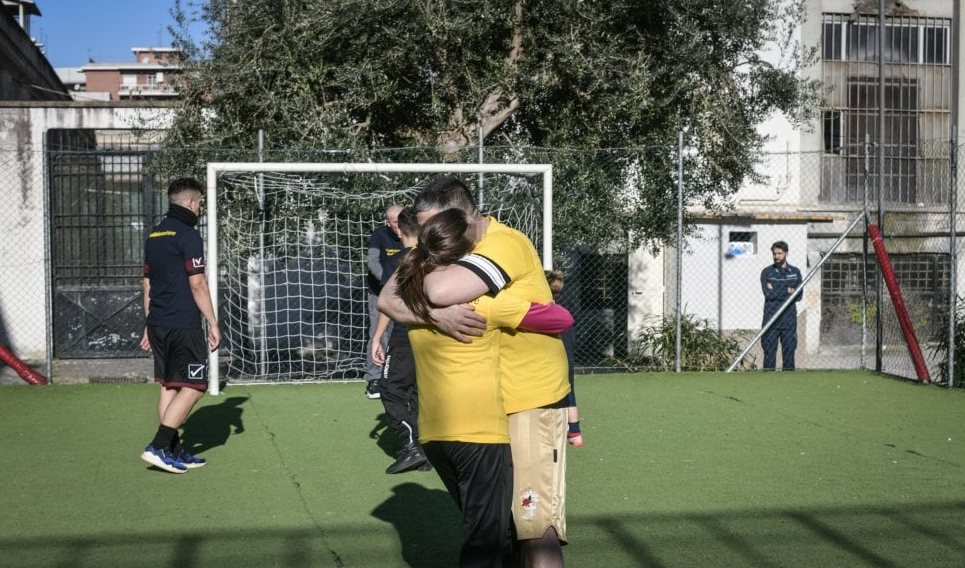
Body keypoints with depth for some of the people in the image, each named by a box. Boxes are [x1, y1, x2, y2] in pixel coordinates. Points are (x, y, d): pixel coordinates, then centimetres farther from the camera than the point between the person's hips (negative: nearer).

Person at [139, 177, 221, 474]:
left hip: (158, 324, 9)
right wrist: (213, 323, -10)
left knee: (168, 386, 12)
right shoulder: (188, 235, -11)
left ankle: (174, 451, 16)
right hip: (184, 326, -9)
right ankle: (159, 447, -8)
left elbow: (148, 284, 17)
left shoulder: (154, 235, 14)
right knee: (193, 387, -3)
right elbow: (197, 284, -15)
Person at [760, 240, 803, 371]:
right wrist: (788, 291, -4)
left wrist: (777, 292, -8)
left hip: (789, 318, 2)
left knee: (789, 350, 3)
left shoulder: (795, 272, 11)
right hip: (771, 318, -2)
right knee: (769, 350, -3)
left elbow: (798, 296, 2)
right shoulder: (767, 272, 4)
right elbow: (769, 294, -8)